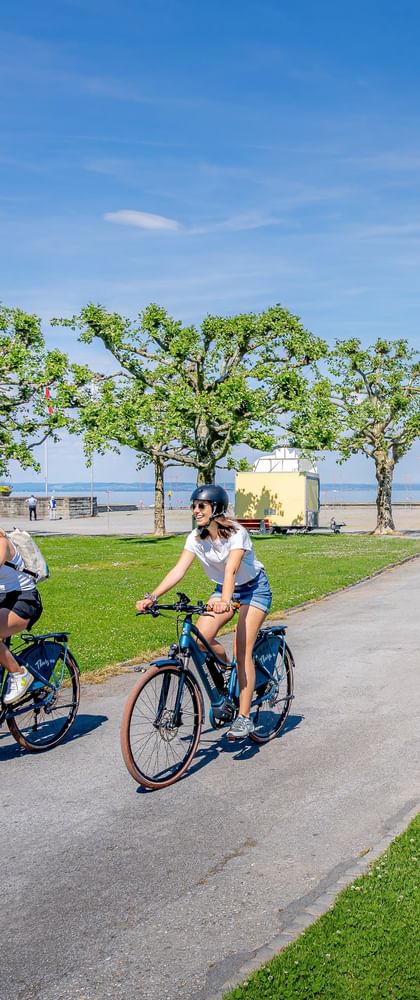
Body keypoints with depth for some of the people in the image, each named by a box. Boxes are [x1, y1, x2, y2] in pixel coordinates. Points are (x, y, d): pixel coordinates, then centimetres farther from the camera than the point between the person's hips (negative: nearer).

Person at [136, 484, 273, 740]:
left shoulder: (236, 533, -27)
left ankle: (244, 717, -6)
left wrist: (225, 601, -60)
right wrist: (151, 597, -32)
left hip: (254, 588, -5)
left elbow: (231, 569, -42)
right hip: (225, 588, 5)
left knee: (242, 650, -15)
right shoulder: (197, 537, -11)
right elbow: (178, 570, -19)